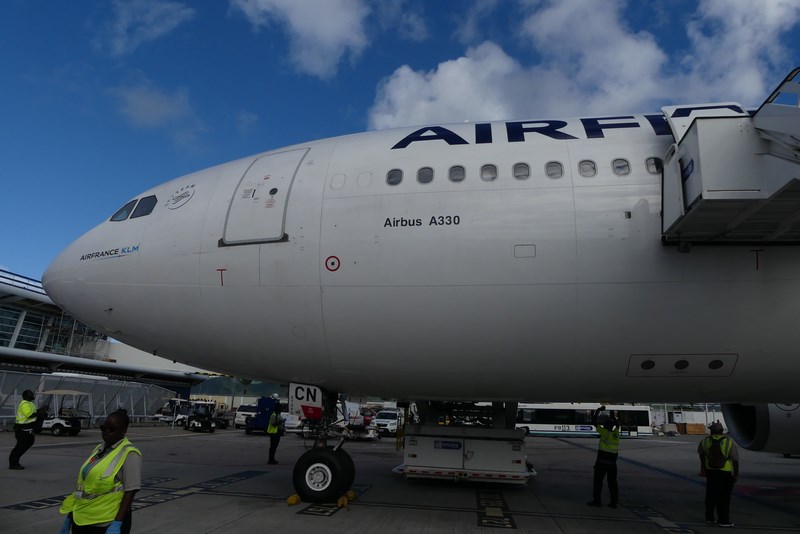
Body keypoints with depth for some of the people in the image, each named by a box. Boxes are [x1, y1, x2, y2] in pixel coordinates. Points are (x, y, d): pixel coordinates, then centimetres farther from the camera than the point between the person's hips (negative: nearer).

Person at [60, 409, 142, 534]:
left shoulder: (129, 454, -13)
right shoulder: (99, 449, 9)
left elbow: (130, 493, -17)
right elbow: (83, 486, 16)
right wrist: (69, 517, 17)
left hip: (108, 524, -7)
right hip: (82, 521, 7)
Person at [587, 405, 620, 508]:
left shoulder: (604, 432, -12)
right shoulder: (616, 432, 3)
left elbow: (594, 422, -7)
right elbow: (617, 424, 24)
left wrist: (598, 411, 3)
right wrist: (612, 416, 29)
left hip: (601, 461, -5)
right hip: (612, 462, 5)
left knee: (598, 481, 2)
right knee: (612, 482, 11)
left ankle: (596, 500, 3)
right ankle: (614, 502, 12)